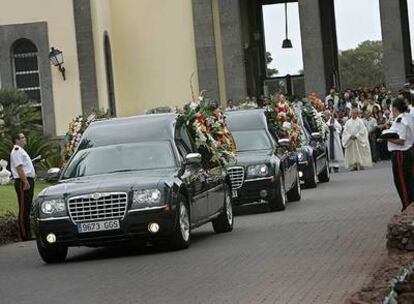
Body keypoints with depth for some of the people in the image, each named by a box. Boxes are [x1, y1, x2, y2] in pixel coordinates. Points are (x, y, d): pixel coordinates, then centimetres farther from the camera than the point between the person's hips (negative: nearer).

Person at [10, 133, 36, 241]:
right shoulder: (16, 151, -11)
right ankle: (25, 235, -9)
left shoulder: (21, 150, 22)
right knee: (24, 209, -9)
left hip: (28, 181, 10)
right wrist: (25, 182, -24)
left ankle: (27, 234, 17)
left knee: (27, 209, 12)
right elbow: (19, 168, -20)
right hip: (22, 182, -10)